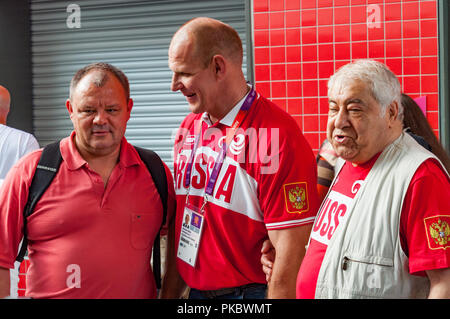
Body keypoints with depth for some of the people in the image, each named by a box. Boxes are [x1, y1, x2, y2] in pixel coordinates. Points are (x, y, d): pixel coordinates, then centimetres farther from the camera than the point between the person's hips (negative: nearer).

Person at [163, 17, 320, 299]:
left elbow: (291, 253, -21)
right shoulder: (189, 128, 5)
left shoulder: (277, 136, -20)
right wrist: (171, 292, 8)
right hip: (195, 291, 7)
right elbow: (180, 219, 12)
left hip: (249, 291, -7)